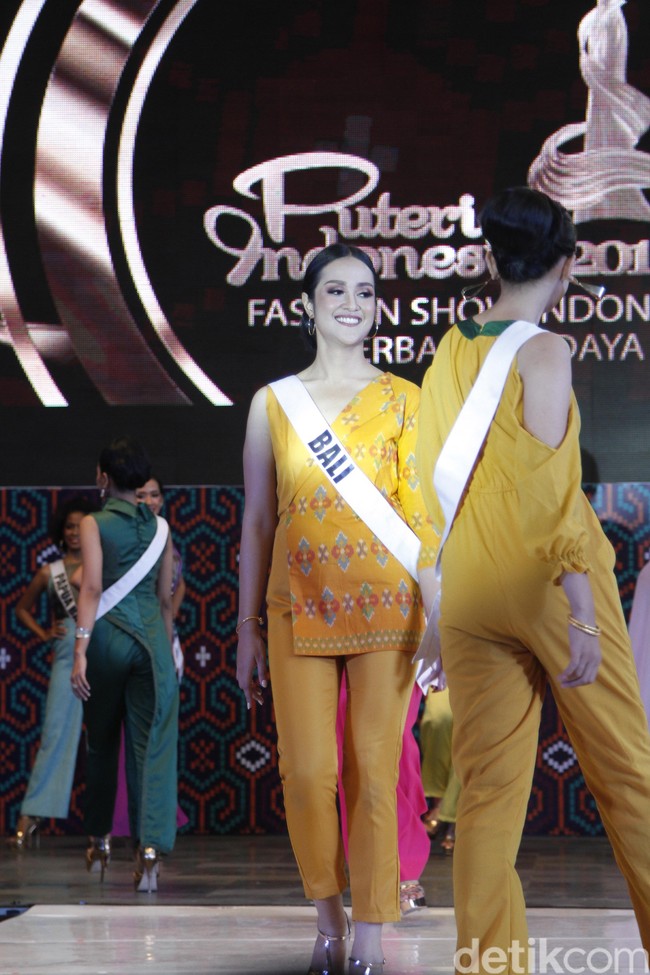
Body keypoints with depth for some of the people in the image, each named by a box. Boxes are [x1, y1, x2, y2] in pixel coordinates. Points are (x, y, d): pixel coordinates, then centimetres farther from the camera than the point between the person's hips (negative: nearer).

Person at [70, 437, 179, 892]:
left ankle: (100, 840, 29)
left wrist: (81, 650, -14)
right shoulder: (160, 526, 10)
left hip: (108, 635, -1)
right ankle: (151, 845, -19)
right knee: (155, 746, -4)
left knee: (102, 743, 15)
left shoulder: (95, 523, -1)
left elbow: (93, 587, -11)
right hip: (153, 637, 2)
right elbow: (166, 598, 11)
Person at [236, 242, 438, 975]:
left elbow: (422, 513, 5)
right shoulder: (273, 402, 9)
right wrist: (246, 631, 7)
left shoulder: (402, 400, 6)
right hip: (298, 607, 1)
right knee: (306, 774, -3)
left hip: (383, 607, -1)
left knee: (374, 776, -1)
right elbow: (257, 521, 9)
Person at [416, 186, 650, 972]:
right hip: (547, 584, -5)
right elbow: (549, 489, -17)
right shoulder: (543, 352, -9)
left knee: (488, 789, 6)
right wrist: (583, 610, -19)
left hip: (469, 594, 5)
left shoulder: (449, 352, 9)